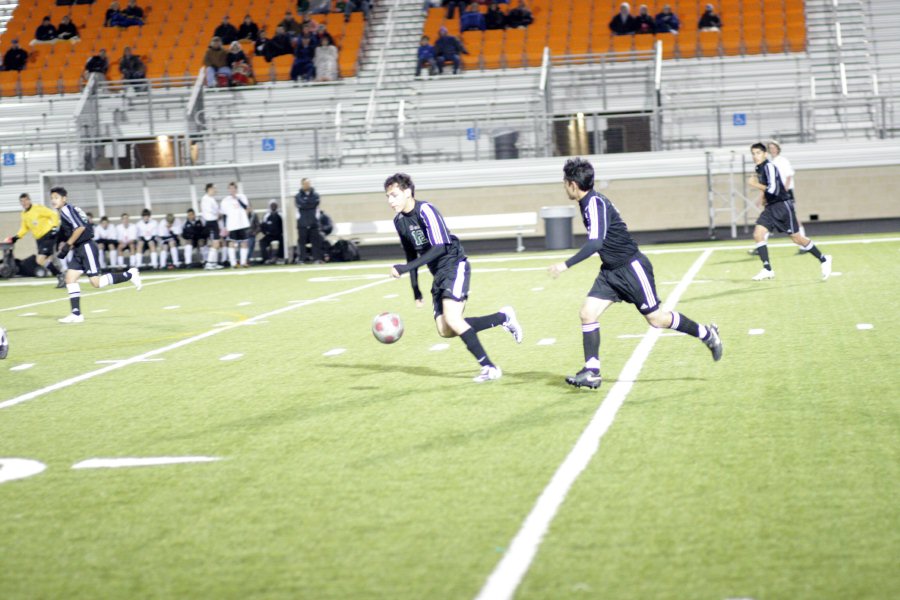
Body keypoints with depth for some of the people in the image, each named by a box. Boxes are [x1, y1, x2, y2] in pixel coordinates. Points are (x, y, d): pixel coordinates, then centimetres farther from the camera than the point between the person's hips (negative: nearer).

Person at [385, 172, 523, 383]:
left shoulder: (425, 211, -18)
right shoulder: (399, 221, 8)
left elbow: (439, 248, -26)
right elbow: (411, 254, 19)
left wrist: (406, 268, -30)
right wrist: (415, 287, 16)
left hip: (454, 265, -8)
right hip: (438, 274, 8)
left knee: (452, 318, -24)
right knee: (445, 331, -2)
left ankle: (489, 367, -12)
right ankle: (503, 317, 11)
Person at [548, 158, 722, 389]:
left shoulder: (595, 204, -23)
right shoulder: (588, 203, 6)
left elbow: (595, 243, -33)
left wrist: (566, 265, -34)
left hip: (631, 268, -9)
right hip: (611, 272, 9)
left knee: (656, 318, 2)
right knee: (587, 313, -5)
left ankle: (707, 334, 22)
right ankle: (592, 372, -2)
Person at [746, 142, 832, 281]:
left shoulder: (769, 167, -16)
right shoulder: (759, 169, 11)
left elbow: (773, 189, -25)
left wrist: (755, 184, -19)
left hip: (782, 206, -8)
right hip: (770, 207, 8)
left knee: (796, 238, -1)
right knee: (758, 234, -10)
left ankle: (823, 260, 17)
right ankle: (767, 270, -9)